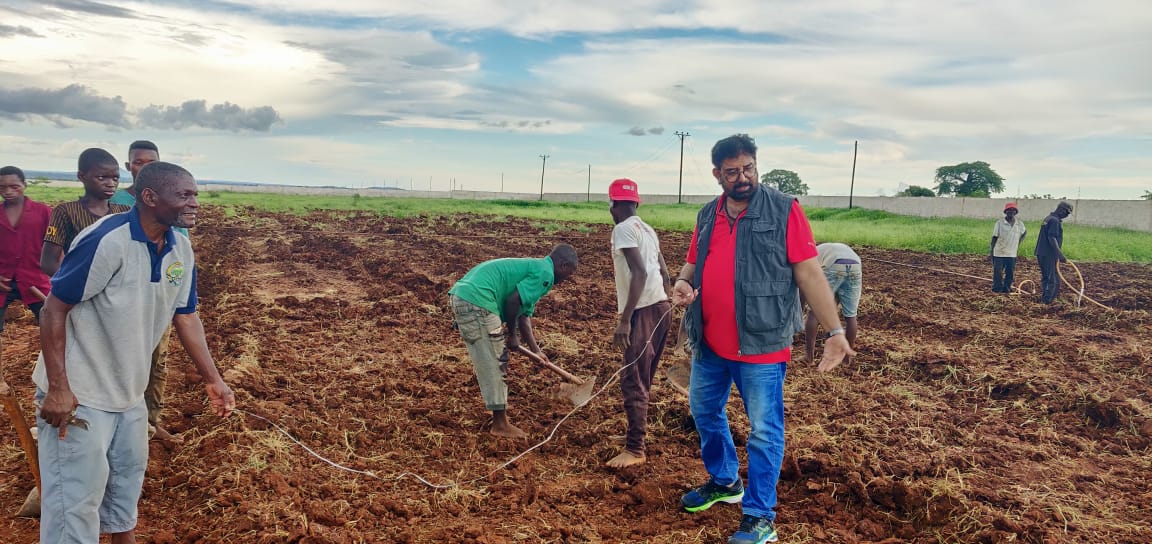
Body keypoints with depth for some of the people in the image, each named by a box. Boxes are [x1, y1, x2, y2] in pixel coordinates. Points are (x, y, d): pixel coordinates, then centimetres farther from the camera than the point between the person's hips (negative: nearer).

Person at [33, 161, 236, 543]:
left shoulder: (181, 249, -2)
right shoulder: (106, 240, -25)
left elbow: (185, 315, 7)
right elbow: (54, 309, -21)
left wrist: (212, 379, 4)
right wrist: (58, 388, -24)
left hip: (129, 391, 8)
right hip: (79, 392, -8)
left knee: (128, 478, 24)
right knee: (76, 498, 0)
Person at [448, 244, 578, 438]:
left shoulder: (534, 268, 25)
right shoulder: (545, 272, -6)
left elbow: (524, 314, 29)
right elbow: (513, 301, -14)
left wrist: (536, 350, 32)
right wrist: (513, 334, 2)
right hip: (477, 300, -10)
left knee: (490, 364, 19)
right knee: (494, 365, 0)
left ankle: (500, 419, 30)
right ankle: (500, 425, 9)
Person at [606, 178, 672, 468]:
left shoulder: (623, 229, -10)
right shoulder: (647, 229, 17)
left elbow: (640, 273, -21)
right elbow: (664, 273, 18)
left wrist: (624, 320, -23)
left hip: (644, 311, -9)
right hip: (661, 307, 9)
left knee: (633, 380, -6)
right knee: (642, 376, 21)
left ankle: (634, 449, -5)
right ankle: (639, 426, 35)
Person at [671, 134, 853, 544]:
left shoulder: (783, 210, -8)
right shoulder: (707, 215, 9)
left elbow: (809, 273, -11)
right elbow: (693, 263, 19)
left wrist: (835, 330, -16)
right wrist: (682, 282, -5)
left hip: (760, 344, -6)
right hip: (708, 342, 7)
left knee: (764, 432, 2)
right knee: (704, 411, 21)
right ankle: (724, 481, 42)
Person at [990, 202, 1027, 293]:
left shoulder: (1020, 224, 3)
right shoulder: (999, 223, -6)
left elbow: (1024, 232, 23)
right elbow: (994, 237, -5)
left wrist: (1018, 243, 12)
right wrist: (991, 251, -9)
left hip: (1012, 254, 3)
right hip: (999, 254, -3)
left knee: (1011, 274, 6)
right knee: (997, 273, -1)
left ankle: (1006, 289, 17)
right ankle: (996, 290, 7)